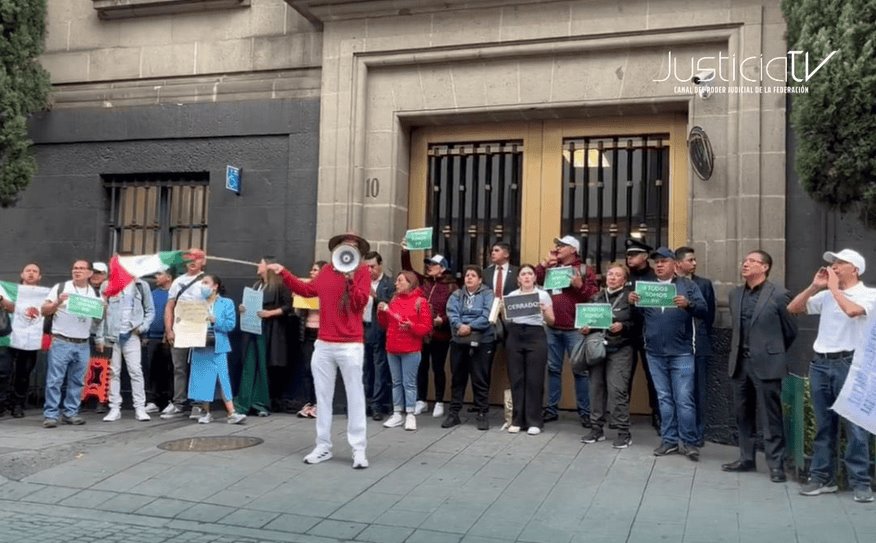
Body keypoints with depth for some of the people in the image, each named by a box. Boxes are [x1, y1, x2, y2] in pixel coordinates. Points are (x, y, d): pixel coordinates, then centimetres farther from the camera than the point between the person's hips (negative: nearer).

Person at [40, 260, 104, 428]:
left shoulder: (95, 294, 12)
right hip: (61, 342, -3)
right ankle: (50, 415, 0)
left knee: (77, 381, 8)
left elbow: (98, 320, 17)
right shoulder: (60, 287, 2)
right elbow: (44, 311, 1)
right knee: (55, 380, -4)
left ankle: (70, 413, 16)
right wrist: (57, 303, -16)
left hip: (83, 345, 4)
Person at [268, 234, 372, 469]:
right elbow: (308, 290, 22)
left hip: (350, 346, -5)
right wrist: (284, 273, 21)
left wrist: (350, 279, -22)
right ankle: (323, 446, 21)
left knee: (355, 397, -1)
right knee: (323, 397, 11)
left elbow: (360, 303, -13)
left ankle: (359, 450, 4)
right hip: (323, 345, 6)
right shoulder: (326, 270, 11)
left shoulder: (362, 271, -3)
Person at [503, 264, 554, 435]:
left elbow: (551, 321, 3)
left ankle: (534, 421, 5)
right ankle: (517, 420, 12)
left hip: (536, 336, -2)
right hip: (514, 336, 2)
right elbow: (505, 320, 11)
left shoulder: (543, 295, 5)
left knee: (534, 380, -3)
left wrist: (544, 311, -16)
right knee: (516, 379, 3)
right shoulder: (511, 295, 11)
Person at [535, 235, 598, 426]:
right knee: (553, 368, 9)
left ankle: (584, 412, 6)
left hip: (574, 329, -4)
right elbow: (536, 280, 1)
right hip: (552, 328, 4)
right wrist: (545, 262, -2)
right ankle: (551, 409, 16)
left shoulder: (584, 269, 2)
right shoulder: (551, 267, 14)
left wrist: (580, 285, -20)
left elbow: (594, 295, -5)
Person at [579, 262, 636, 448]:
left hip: (620, 350, -5)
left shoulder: (630, 297, 0)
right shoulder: (597, 297, 14)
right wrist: (585, 328, 0)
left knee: (617, 389, -10)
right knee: (596, 387, 4)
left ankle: (623, 433, -2)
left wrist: (622, 326, -20)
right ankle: (596, 429, 15)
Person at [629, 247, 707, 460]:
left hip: (681, 353, -3)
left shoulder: (687, 285, 1)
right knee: (664, 398, 10)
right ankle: (669, 439, 18)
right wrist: (632, 302, -16)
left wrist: (688, 304, -27)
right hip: (655, 353, 4)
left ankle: (688, 442, 7)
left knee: (684, 399, -1)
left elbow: (703, 310, -7)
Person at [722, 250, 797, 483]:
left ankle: (776, 464, 9)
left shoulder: (779, 295, -8)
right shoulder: (735, 294, 10)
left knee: (770, 417, 0)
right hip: (740, 363, 6)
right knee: (743, 415, 12)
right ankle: (746, 458, 23)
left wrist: (773, 352, 10)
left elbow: (791, 330, 1)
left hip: (766, 364, -6)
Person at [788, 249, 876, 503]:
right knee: (823, 425, 10)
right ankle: (822, 477, 17)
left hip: (849, 364, -5)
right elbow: (793, 308, 12)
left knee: (855, 426, -3)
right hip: (820, 363, 5)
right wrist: (815, 287, 3)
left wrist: (834, 288, -10)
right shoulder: (826, 296, 12)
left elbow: (852, 310, -23)